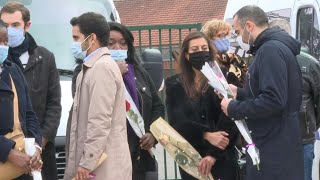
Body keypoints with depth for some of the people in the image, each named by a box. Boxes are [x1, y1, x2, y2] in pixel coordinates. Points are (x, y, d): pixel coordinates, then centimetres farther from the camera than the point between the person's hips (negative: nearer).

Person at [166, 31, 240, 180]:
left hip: (222, 158, -2)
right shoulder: (175, 85, 6)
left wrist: (214, 154, -16)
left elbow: (229, 120, -8)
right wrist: (207, 135, -17)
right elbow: (177, 121, -4)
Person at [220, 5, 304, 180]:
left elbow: (273, 100, -26)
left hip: (274, 150, -10)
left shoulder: (271, 49, -17)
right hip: (274, 145, 10)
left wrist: (234, 108, -15)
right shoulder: (276, 46, 16)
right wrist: (239, 93, 14)